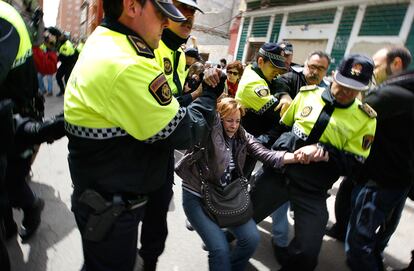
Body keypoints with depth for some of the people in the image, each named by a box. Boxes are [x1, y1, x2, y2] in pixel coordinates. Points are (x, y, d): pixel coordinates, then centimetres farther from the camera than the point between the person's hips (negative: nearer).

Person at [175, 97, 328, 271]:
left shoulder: (242, 137, 1)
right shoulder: (209, 130, -12)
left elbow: (267, 155, -11)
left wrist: (299, 155, -24)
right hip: (197, 196, -5)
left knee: (251, 238, -5)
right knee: (220, 249, -15)